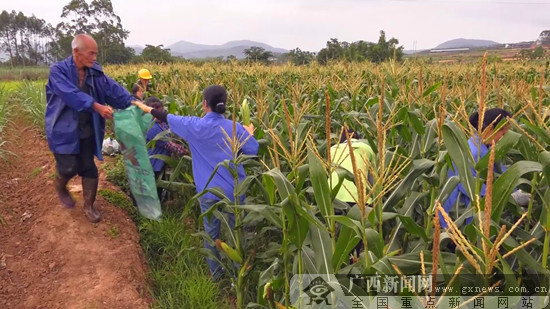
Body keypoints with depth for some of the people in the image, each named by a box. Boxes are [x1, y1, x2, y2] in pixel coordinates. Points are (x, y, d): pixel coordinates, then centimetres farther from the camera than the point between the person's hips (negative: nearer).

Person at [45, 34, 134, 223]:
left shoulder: (95, 72, 0)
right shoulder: (58, 70, -14)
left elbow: (113, 89, -9)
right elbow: (72, 95, -29)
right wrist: (97, 107, -37)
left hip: (87, 131, 4)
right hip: (64, 131, -4)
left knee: (89, 168, 7)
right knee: (69, 168, -3)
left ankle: (88, 206, 23)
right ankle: (60, 186, 35)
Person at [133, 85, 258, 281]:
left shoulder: (194, 126, -9)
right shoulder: (235, 128, -8)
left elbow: (168, 118, 6)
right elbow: (253, 151, -4)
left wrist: (147, 108, 24)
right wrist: (249, 134, 16)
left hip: (208, 190, 0)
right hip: (233, 189, 0)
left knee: (211, 233, 16)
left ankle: (215, 273, 31)